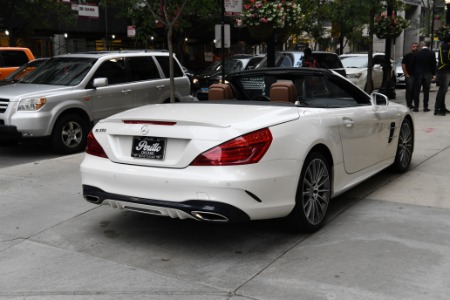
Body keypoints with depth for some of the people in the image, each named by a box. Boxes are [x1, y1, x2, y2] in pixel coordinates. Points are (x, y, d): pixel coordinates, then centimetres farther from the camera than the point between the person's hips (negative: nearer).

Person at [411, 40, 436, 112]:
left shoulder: (417, 53, -6)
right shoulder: (431, 53, -3)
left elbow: (413, 64, -1)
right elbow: (434, 65, 1)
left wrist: (413, 73, 8)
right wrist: (433, 74, 10)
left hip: (418, 74, -1)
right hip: (428, 74, 1)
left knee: (416, 91, 4)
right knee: (426, 91, 6)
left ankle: (416, 107, 1)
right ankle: (425, 107, 5)